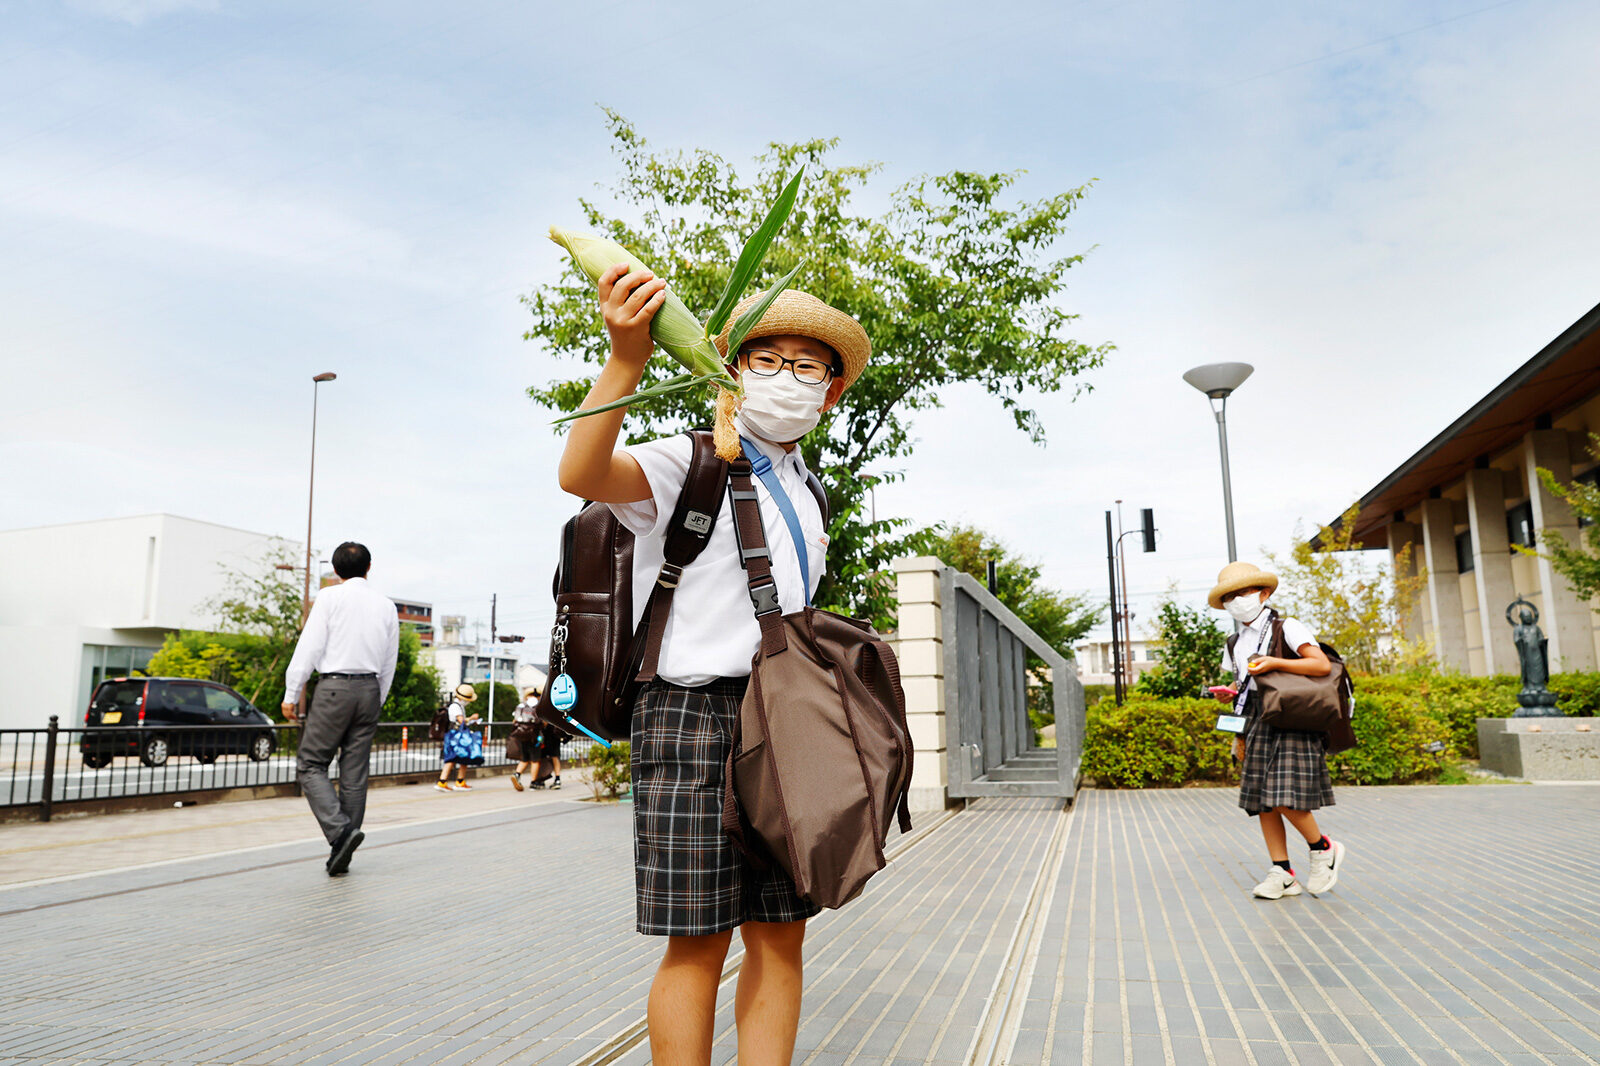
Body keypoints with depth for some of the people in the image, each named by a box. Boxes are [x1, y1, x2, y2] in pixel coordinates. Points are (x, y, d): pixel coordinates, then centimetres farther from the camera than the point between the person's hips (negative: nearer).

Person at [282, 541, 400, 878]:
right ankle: (342, 853, 11)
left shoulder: (330, 597, -3)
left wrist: (291, 693, -2)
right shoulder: (386, 605, 11)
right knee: (355, 773, 7)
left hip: (334, 687, -5)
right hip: (370, 689, 5)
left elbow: (309, 648, -8)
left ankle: (340, 829, -15)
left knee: (311, 765, 4)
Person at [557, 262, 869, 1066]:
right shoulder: (692, 463, 0)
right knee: (698, 942, -2)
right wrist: (626, 359, -33)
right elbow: (582, 476, -21)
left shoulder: (808, 496, 20)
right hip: (696, 708, -6)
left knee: (779, 937, 8)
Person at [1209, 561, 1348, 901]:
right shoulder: (1235, 645, 18)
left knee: (1286, 799, -14)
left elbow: (1322, 665, -12)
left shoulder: (1286, 628, -1)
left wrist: (1274, 663, -18)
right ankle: (1282, 873, 9)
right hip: (1256, 728, 7)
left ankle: (1323, 849, 12)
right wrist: (1230, 694, 5)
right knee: (1262, 801, 3)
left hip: (1290, 724, -6)